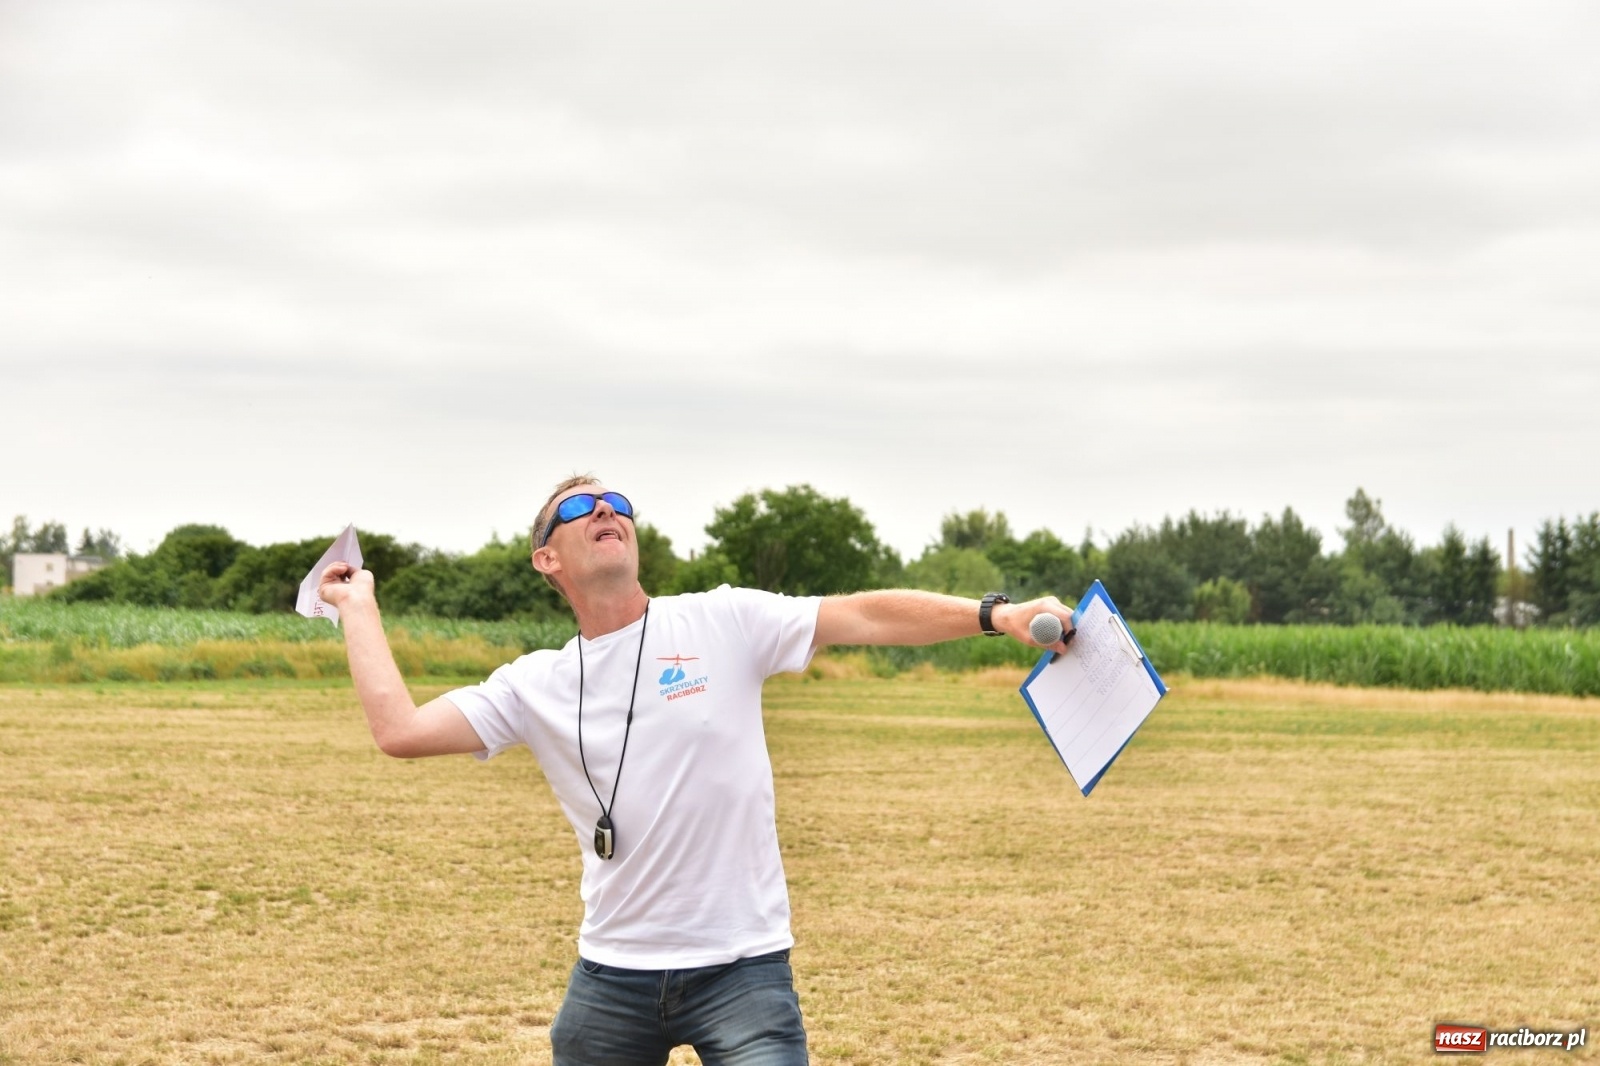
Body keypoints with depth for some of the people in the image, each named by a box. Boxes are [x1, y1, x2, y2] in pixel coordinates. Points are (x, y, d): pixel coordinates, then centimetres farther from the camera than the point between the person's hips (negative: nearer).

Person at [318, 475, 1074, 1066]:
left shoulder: (724, 623, -2)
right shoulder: (535, 686, 4)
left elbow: (867, 616, -10)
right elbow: (400, 730, -5)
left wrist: (996, 615, -23)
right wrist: (358, 606, 5)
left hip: (743, 971, -3)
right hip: (612, 976, 3)